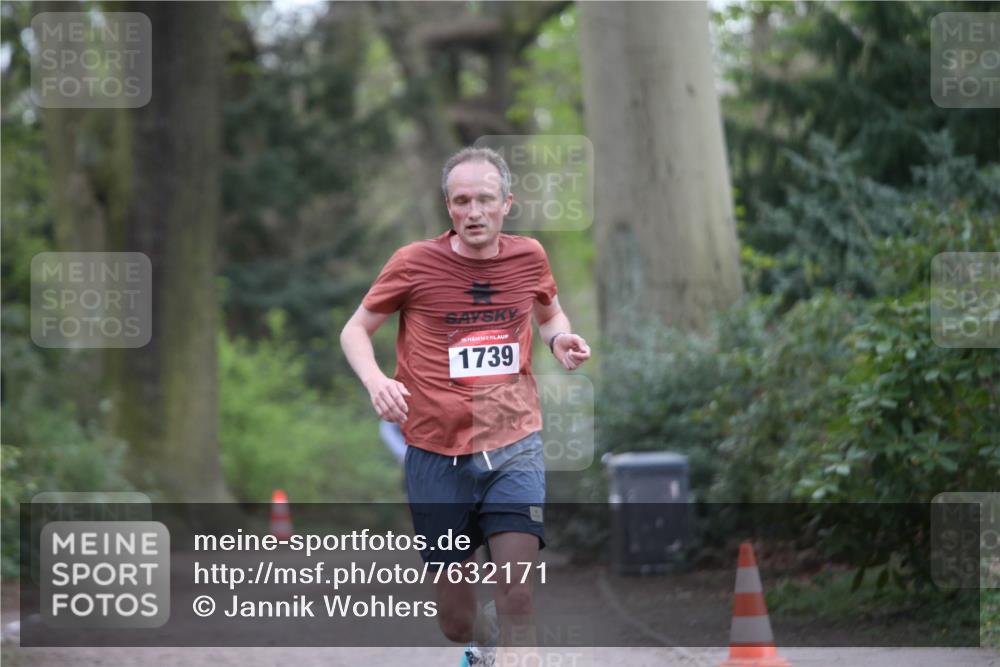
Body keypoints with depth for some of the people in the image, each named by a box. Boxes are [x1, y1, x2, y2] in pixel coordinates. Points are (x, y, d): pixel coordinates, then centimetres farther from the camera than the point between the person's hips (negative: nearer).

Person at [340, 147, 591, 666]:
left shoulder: (528, 256, 1)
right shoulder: (414, 263, -7)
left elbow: (550, 314, 22)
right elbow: (355, 330, 4)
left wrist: (561, 340, -2)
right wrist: (375, 380, -17)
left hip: (514, 447, 1)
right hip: (437, 453, -1)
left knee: (516, 595, -18)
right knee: (455, 621, 8)